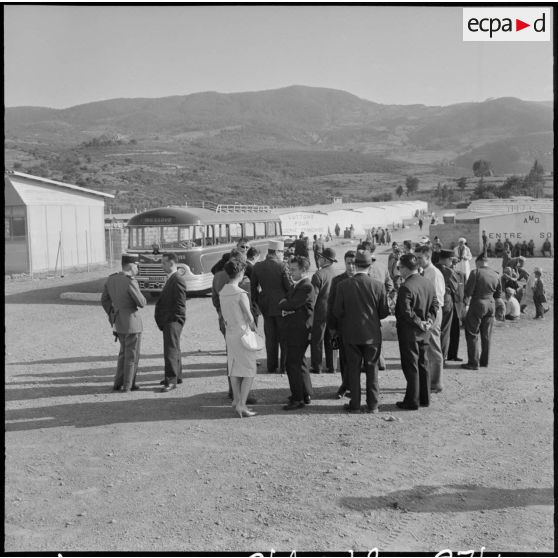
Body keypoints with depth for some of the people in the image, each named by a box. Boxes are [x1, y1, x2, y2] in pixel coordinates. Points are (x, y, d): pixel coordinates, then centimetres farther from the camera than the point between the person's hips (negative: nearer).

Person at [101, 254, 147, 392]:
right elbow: (141, 303, -17)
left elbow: (104, 300, 11)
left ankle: (118, 384, 23)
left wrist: (112, 317, 21)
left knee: (124, 352, 21)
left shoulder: (111, 279, 3)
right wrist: (138, 294, 4)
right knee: (132, 355, 6)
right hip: (132, 323, -8)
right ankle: (127, 386, 14)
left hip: (119, 322, 8)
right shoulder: (130, 282, -21)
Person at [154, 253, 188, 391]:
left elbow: (180, 304, -20)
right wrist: (161, 320, 15)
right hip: (168, 321, 10)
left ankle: (171, 380, -5)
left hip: (173, 321, -10)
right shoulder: (171, 279, 15)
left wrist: (171, 319, -17)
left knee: (171, 350, -9)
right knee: (174, 349, 18)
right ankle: (177, 376, 29)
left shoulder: (178, 280, -17)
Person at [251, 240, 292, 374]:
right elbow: (289, 286, -12)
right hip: (282, 305, -4)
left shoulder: (257, 267, 0)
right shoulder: (282, 266, -13)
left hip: (266, 306, 4)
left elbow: (253, 287, 7)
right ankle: (284, 366, 10)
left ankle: (271, 366, 16)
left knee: (270, 337, 12)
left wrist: (258, 303, 16)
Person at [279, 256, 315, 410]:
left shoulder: (307, 287, -17)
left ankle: (298, 399, 2)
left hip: (299, 330, -10)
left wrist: (283, 304, -2)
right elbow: (283, 302, 12)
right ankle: (306, 394, 31)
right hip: (292, 330, 10)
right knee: (299, 363, 19)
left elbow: (292, 305, -22)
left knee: (293, 364, -6)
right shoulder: (295, 285, 15)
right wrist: (285, 307, -9)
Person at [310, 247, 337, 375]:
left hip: (321, 311, -6)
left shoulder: (318, 275, -15)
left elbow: (313, 296, -15)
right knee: (330, 340, 13)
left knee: (316, 340, 3)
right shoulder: (335, 273, 3)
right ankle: (331, 366, 18)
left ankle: (316, 367, 7)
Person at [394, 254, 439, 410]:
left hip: (409, 332, -8)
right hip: (424, 333, 8)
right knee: (423, 364, 16)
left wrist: (420, 323, -14)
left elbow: (406, 311, -24)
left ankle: (412, 401, 8)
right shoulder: (429, 284, 5)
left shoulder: (406, 287, -20)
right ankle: (424, 398, 25)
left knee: (411, 366, 1)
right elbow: (435, 305, 9)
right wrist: (429, 320, 1)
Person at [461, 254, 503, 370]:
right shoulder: (496, 275, 6)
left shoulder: (476, 273, -11)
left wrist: (466, 304, -5)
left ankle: (473, 363, -1)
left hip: (477, 305, -5)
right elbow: (498, 294, 13)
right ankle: (484, 361, 22)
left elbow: (468, 290, -13)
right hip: (491, 305, 6)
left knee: (472, 334, 1)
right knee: (486, 335, 14)